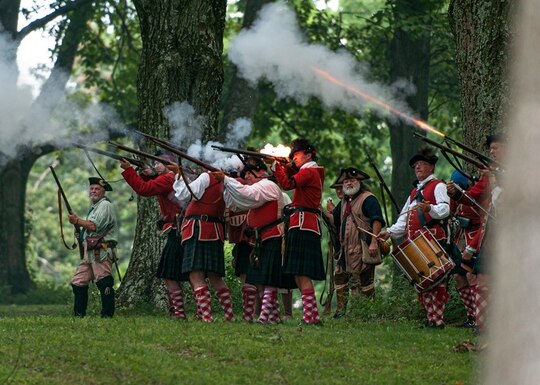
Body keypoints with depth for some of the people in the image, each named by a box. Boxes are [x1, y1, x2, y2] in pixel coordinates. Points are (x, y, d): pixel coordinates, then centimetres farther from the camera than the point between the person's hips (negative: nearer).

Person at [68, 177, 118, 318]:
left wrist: (77, 220, -5)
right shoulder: (93, 208, 25)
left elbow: (94, 226, -17)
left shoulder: (105, 205, -6)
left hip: (101, 251, -10)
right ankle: (78, 314, 12)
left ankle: (107, 315, -11)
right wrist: (81, 235, 11)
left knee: (104, 283, -12)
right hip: (89, 252, 10)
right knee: (78, 282, 7)